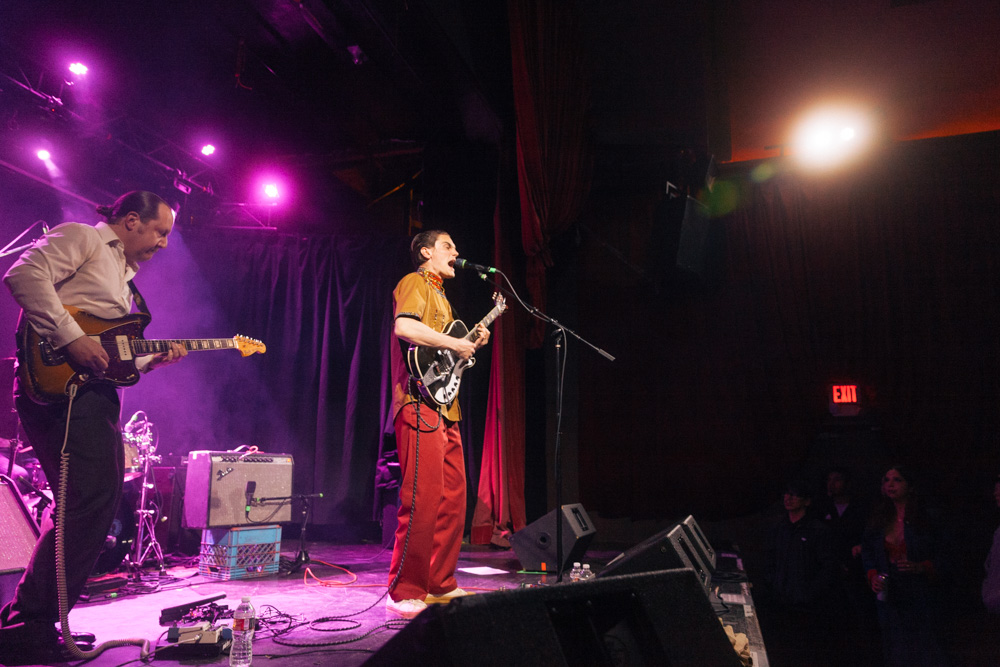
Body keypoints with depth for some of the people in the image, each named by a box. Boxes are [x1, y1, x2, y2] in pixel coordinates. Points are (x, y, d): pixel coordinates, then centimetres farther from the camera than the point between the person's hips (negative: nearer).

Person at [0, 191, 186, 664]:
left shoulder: (124, 276, 28)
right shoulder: (82, 238, 2)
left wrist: (151, 360, 10)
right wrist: (71, 338, -22)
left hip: (92, 392, 10)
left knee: (92, 506, 10)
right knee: (90, 503, -16)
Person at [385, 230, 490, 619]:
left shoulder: (439, 293, 28)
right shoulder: (415, 283, -1)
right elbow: (404, 327, -23)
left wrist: (472, 344, 16)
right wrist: (454, 343, -15)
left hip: (445, 406, 10)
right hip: (420, 402, -10)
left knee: (453, 498, 11)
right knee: (422, 501, -11)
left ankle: (440, 585, 22)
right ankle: (404, 594, -1)